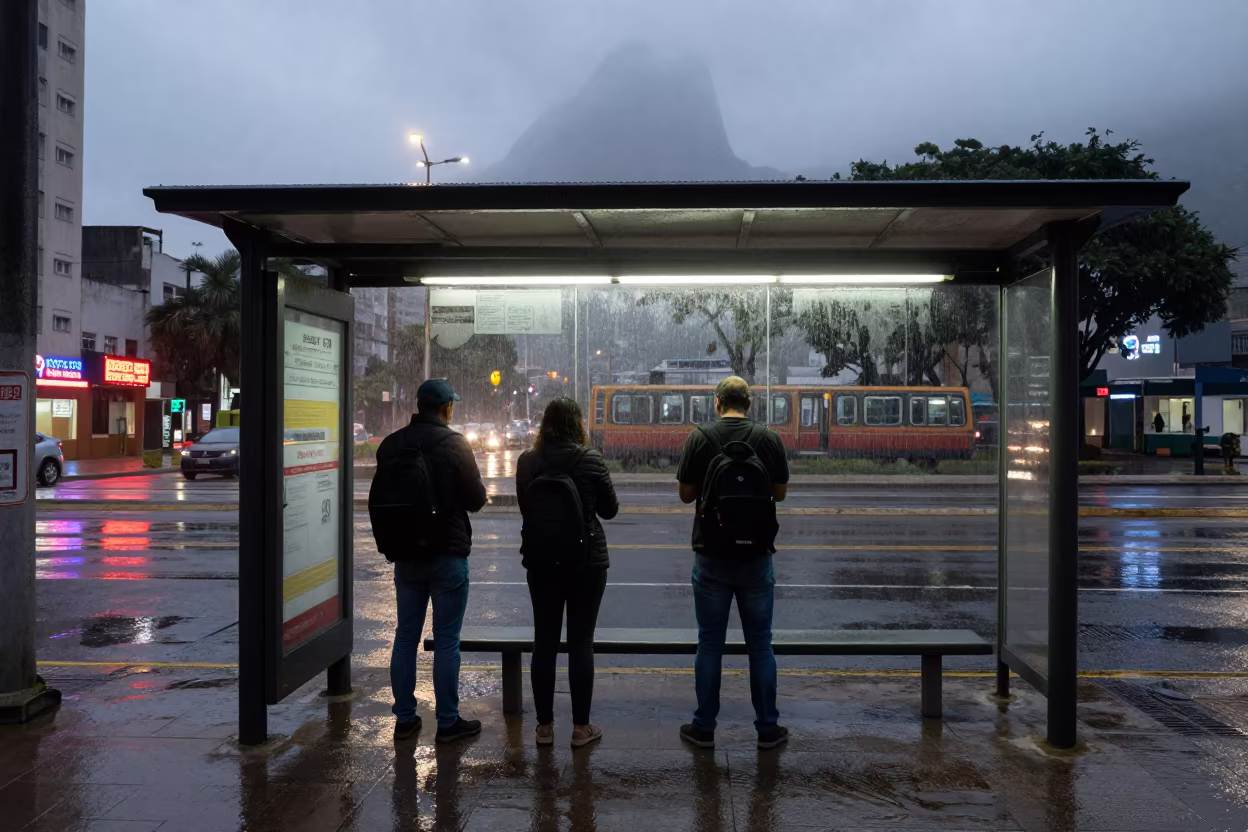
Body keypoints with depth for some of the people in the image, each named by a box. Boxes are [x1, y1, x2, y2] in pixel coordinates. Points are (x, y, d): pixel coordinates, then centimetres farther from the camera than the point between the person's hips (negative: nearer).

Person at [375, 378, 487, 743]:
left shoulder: (390, 444, 3)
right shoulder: (454, 444, -13)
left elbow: (378, 498, 12)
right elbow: (476, 499, -10)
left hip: (405, 555, 5)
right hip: (447, 554, -5)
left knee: (405, 637, 12)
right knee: (446, 641, 3)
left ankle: (404, 718, 19)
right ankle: (448, 721, 9)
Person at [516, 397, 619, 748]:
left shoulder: (527, 462, 0)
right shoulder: (589, 459, -9)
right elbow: (609, 509, 0)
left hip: (540, 560, 3)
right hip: (585, 560, -3)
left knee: (544, 641, 10)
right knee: (580, 643, 5)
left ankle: (544, 725, 17)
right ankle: (581, 727, 11)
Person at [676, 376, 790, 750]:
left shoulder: (699, 437, -6)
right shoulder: (768, 439, -3)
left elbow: (686, 493, -2)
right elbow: (780, 492, 3)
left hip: (711, 556, -1)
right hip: (757, 555, 1)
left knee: (710, 643, 9)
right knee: (760, 643, 11)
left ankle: (704, 727, 17)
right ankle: (767, 727, 18)